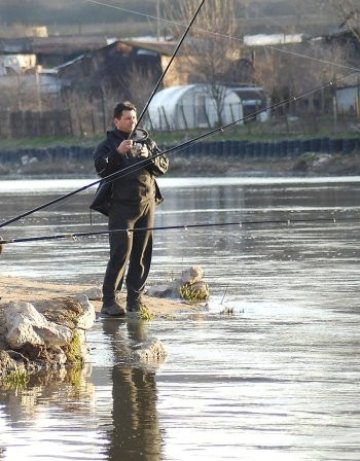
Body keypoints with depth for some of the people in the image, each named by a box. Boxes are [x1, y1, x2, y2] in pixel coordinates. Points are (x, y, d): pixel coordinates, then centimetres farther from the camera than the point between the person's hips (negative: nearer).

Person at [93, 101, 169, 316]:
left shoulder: (146, 140, 15)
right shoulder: (108, 144, 4)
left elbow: (164, 165, 7)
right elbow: (101, 168, -11)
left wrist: (149, 157, -11)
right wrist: (118, 153, -24)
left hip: (147, 204, 4)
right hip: (122, 204, -4)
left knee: (142, 254, 5)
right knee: (121, 253, -13)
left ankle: (136, 299, 12)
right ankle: (109, 301, -12)